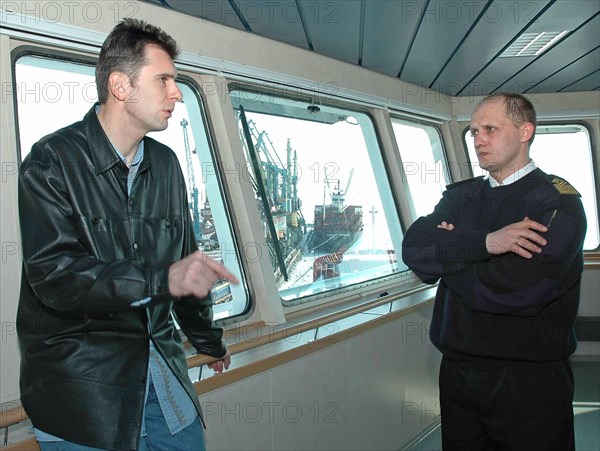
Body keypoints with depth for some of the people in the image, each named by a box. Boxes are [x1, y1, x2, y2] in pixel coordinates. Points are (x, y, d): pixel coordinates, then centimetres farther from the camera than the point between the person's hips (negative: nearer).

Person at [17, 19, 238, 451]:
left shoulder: (165, 163, 9)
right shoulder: (53, 161, -10)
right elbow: (53, 274, -21)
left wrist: (210, 340, 27)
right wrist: (162, 279, -32)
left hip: (162, 373, 6)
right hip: (81, 383, -5)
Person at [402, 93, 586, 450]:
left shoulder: (558, 202, -10)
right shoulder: (461, 195, 8)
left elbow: (515, 289, -24)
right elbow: (413, 248, -9)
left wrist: (448, 253, -10)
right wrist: (484, 243, -22)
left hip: (528, 380, -5)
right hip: (457, 369, 5)